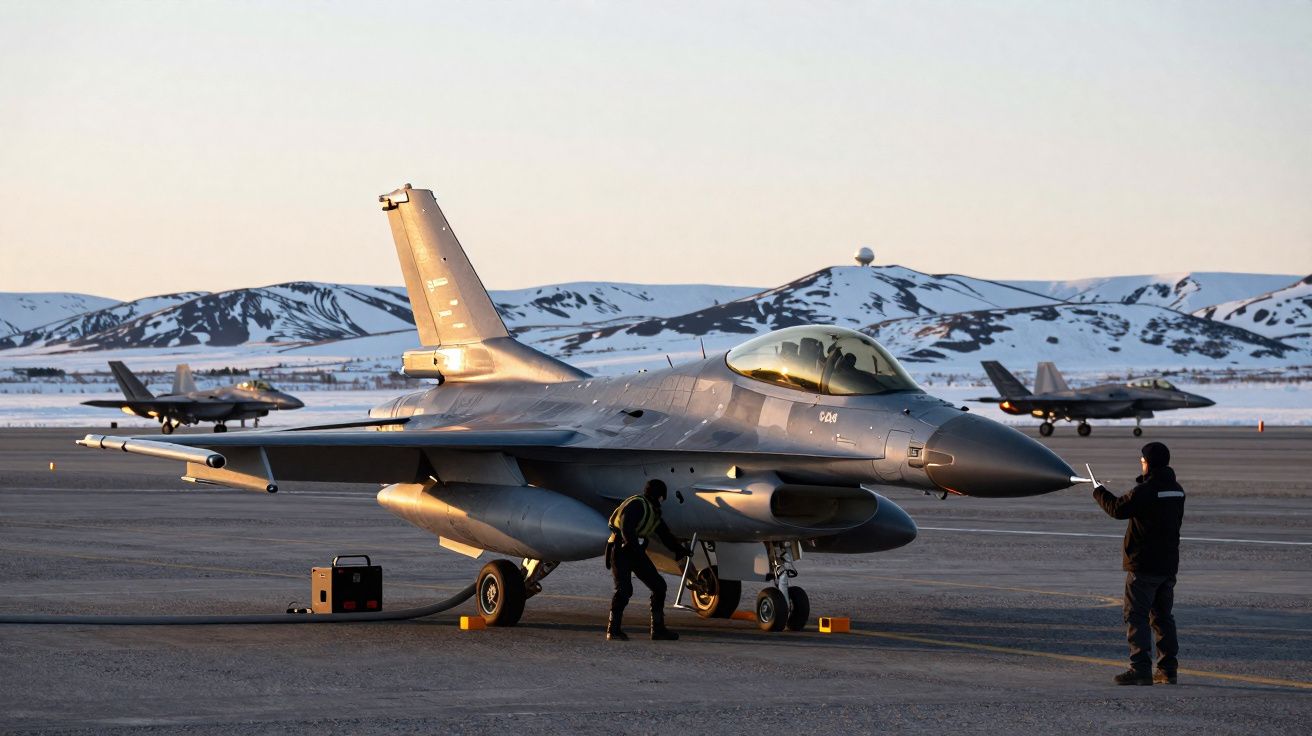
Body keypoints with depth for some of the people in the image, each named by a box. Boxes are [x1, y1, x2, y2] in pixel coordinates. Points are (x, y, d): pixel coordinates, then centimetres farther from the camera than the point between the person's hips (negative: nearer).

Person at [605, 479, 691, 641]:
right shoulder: (637, 505, -14)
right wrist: (635, 548, -34)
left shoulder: (653, 511, 16)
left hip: (636, 552, 9)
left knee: (659, 585, 5)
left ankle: (658, 629, 9)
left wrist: (680, 549, 33)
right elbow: (627, 528, -27)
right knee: (624, 589, -19)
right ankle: (613, 630, -10)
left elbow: (665, 534, 28)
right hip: (621, 551, -9)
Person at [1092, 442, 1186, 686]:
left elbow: (1118, 509, -11)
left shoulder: (1145, 491, -18)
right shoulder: (1176, 490, 8)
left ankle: (1140, 669, -10)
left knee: (1136, 616, -4)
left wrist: (1100, 492, 5)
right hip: (1169, 565, 8)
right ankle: (1168, 669, 12)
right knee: (1163, 616, 13)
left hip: (1144, 565, -8)